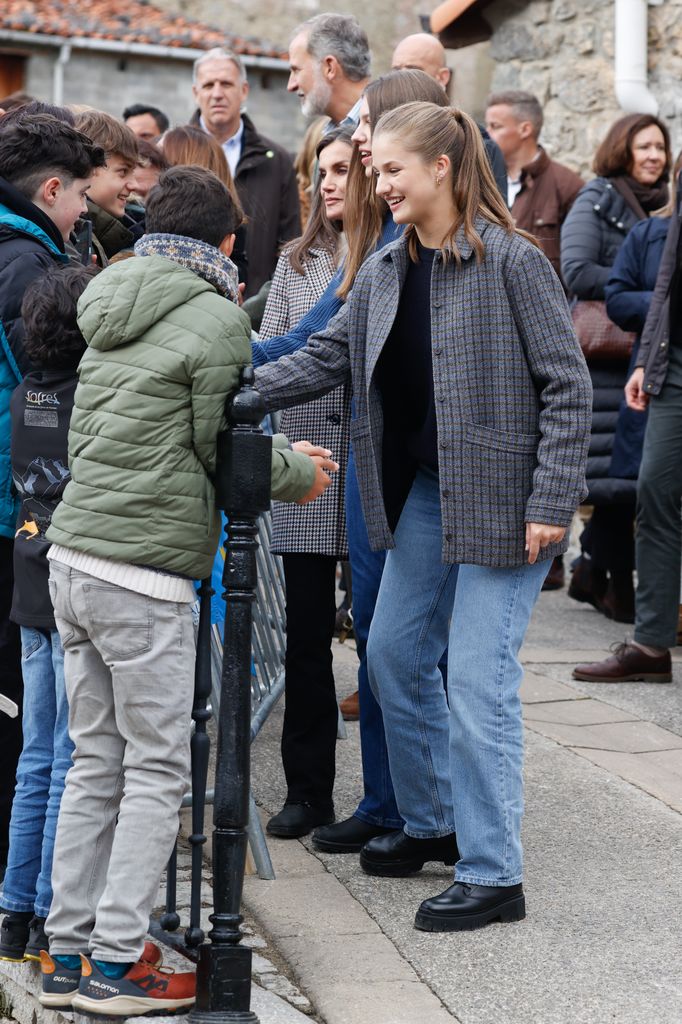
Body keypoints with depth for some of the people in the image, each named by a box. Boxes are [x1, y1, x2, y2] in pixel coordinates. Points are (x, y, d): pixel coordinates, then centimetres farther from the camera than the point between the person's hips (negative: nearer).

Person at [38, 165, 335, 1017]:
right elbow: (223, 452, -7)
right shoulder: (217, 319, -8)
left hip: (73, 557, 8)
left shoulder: (113, 314, 15)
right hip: (144, 572, -8)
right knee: (157, 771, 1)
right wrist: (299, 473, 13)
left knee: (96, 764, 13)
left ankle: (66, 955, 17)